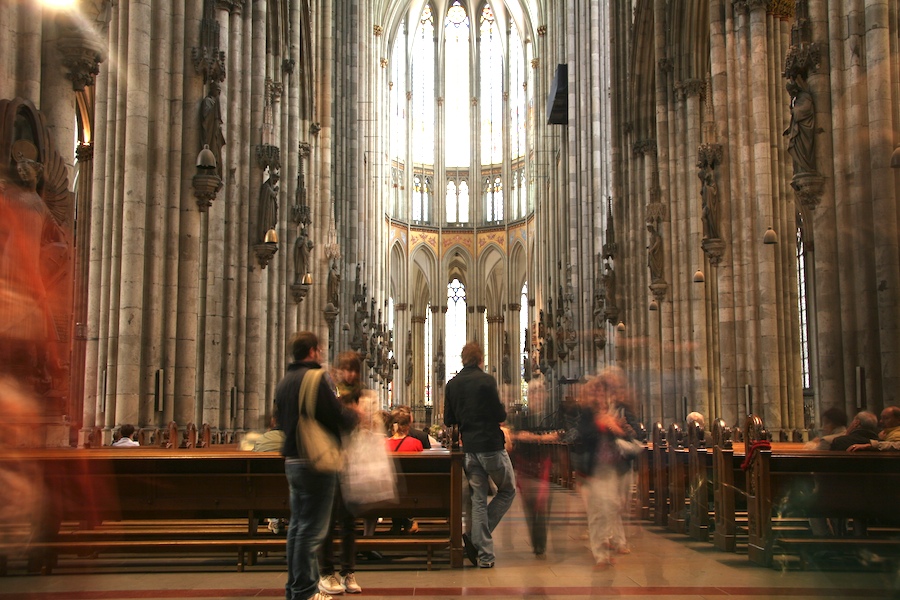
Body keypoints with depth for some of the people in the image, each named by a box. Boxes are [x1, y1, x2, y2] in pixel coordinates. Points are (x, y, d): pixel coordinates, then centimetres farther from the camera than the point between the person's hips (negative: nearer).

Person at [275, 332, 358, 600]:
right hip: (316, 461, -9)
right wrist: (356, 415, 5)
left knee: (297, 526, 15)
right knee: (311, 529, -3)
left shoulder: (283, 382, 13)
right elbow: (338, 415, -16)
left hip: (292, 460, 9)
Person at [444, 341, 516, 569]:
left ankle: (484, 555, 7)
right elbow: (500, 416, -12)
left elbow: (448, 420, 9)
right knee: (507, 491, 12)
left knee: (478, 499, 10)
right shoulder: (486, 380, -11)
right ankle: (477, 538, -1)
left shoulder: (452, 384, 5)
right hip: (491, 445, -5)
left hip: (469, 448, 5)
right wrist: (503, 410, 10)